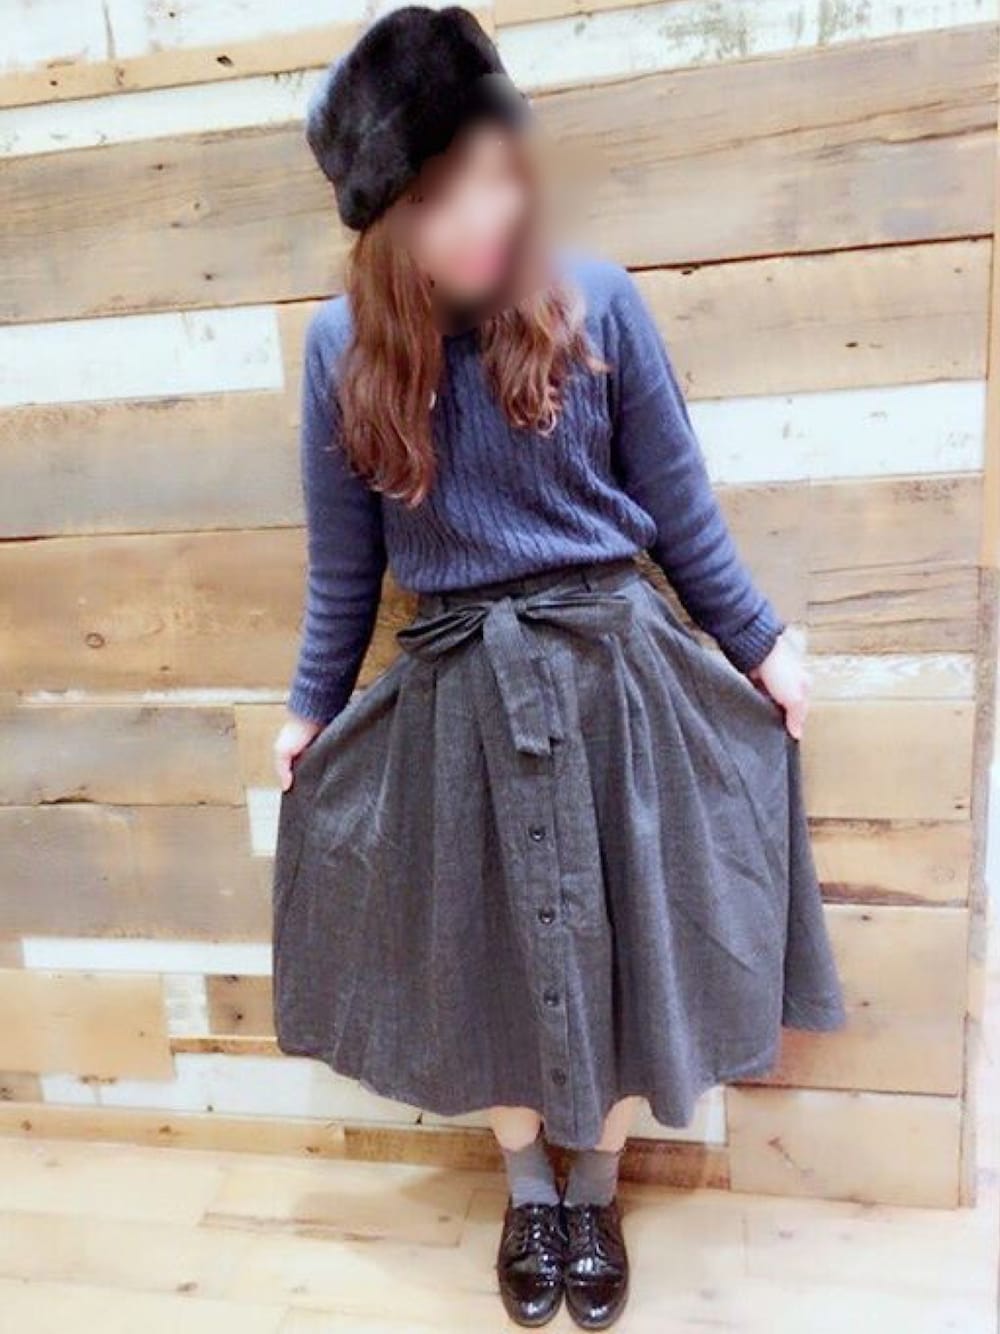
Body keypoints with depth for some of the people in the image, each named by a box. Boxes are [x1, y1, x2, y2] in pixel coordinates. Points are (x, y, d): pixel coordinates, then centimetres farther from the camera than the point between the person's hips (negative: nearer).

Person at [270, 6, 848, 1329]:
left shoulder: (599, 302, -7)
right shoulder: (345, 347, -4)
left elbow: (679, 507, 2)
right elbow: (343, 560, 6)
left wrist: (757, 644, 8)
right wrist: (310, 707, 12)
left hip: (614, 673, 0)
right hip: (454, 694, 1)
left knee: (619, 938, 12)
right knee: (484, 953, 15)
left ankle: (596, 1188, 41)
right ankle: (528, 1188, 44)